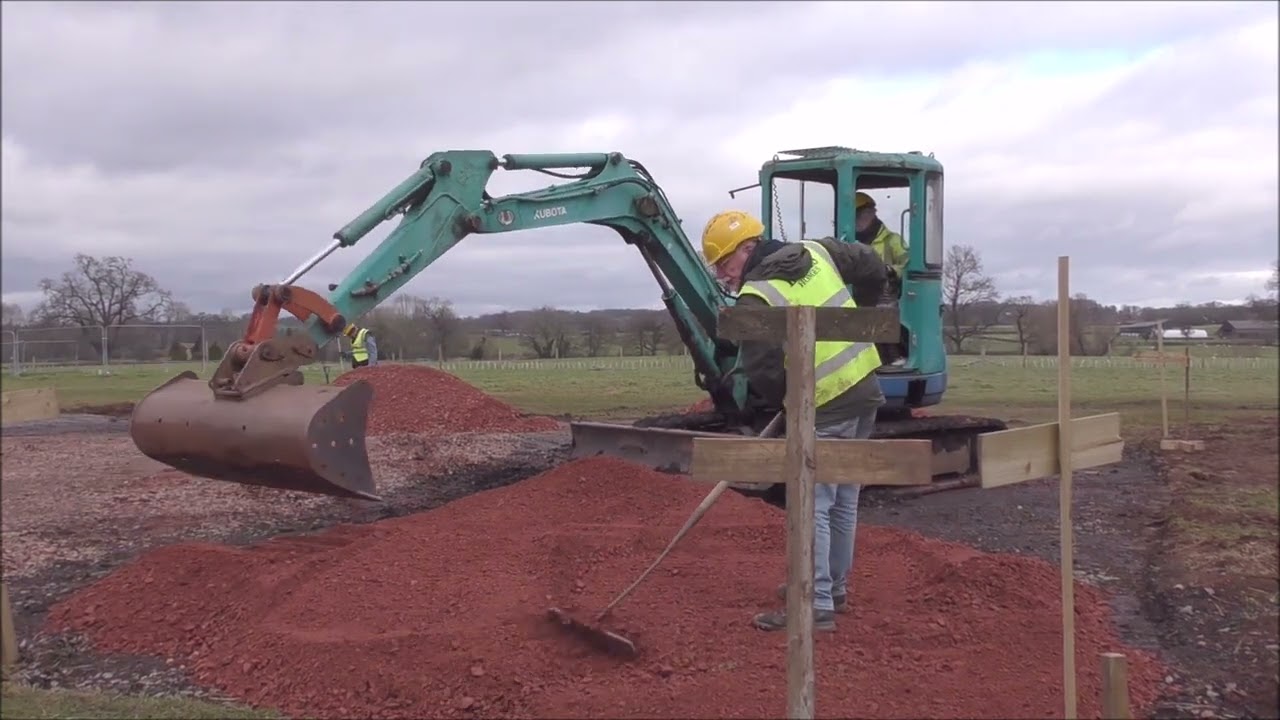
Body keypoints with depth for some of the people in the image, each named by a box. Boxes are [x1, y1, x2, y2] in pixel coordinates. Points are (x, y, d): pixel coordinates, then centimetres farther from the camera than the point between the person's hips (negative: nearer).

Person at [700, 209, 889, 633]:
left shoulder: (757, 297, -15)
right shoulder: (817, 251, 7)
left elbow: (764, 373, -16)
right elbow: (874, 269, 17)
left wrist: (779, 401, 5)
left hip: (826, 408, -9)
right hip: (866, 391, 9)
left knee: (812, 506, -3)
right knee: (843, 500, 18)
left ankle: (816, 606, -1)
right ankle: (833, 586, 30)